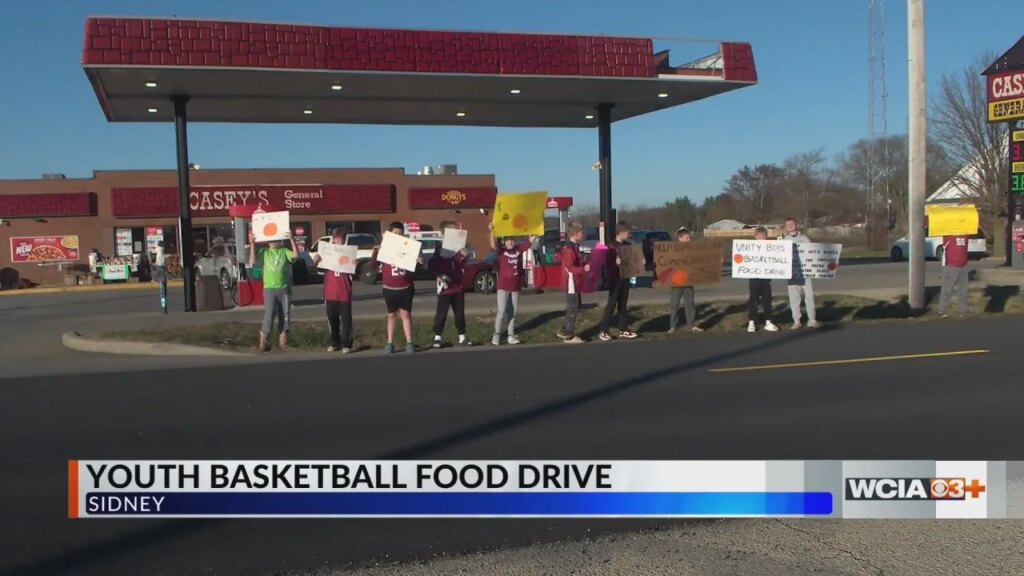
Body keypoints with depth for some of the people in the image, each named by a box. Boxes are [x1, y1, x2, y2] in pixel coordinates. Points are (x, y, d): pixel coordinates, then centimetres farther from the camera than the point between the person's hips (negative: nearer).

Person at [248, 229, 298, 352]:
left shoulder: (284, 251, 4)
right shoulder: (264, 252, 5)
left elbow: (296, 255, -15)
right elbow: (252, 262, -8)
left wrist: (291, 239, -17)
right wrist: (252, 244, -12)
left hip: (284, 289, 2)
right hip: (269, 289, -1)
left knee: (285, 316, 7)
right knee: (268, 316, -6)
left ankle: (282, 341, 18)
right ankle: (263, 342, 4)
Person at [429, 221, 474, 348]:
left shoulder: (458, 247, 7)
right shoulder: (439, 248, -6)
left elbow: (463, 267, 13)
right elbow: (431, 265, -6)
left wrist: (464, 257, -5)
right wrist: (438, 276, -18)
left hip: (458, 287, 5)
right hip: (445, 288, -5)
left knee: (460, 313, 10)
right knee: (441, 313, 0)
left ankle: (462, 337, 19)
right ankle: (437, 338, 10)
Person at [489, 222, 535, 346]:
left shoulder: (518, 249, 5)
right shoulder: (501, 251, -7)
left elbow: (531, 241, 7)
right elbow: (493, 245, -26)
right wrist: (492, 231, -39)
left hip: (515, 286, 4)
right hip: (503, 286, -4)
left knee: (512, 312, 10)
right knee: (502, 311, -9)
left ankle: (511, 335, 16)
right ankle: (497, 335, 0)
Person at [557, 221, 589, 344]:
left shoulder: (574, 247, 13)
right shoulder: (569, 249, -19)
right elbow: (570, 267, -26)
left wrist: (584, 265, 8)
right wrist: (584, 269, -24)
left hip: (575, 283, 10)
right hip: (571, 283, -10)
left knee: (574, 307, 17)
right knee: (573, 309, -3)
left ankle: (564, 331, 26)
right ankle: (569, 336, 5)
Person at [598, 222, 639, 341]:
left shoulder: (628, 246, 11)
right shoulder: (611, 246, -10)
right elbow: (607, 262, -17)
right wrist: (615, 263, -35)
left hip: (625, 278, 7)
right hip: (615, 279, -7)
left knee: (623, 305, 12)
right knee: (611, 304, -6)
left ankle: (623, 330, 19)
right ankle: (603, 331, -2)